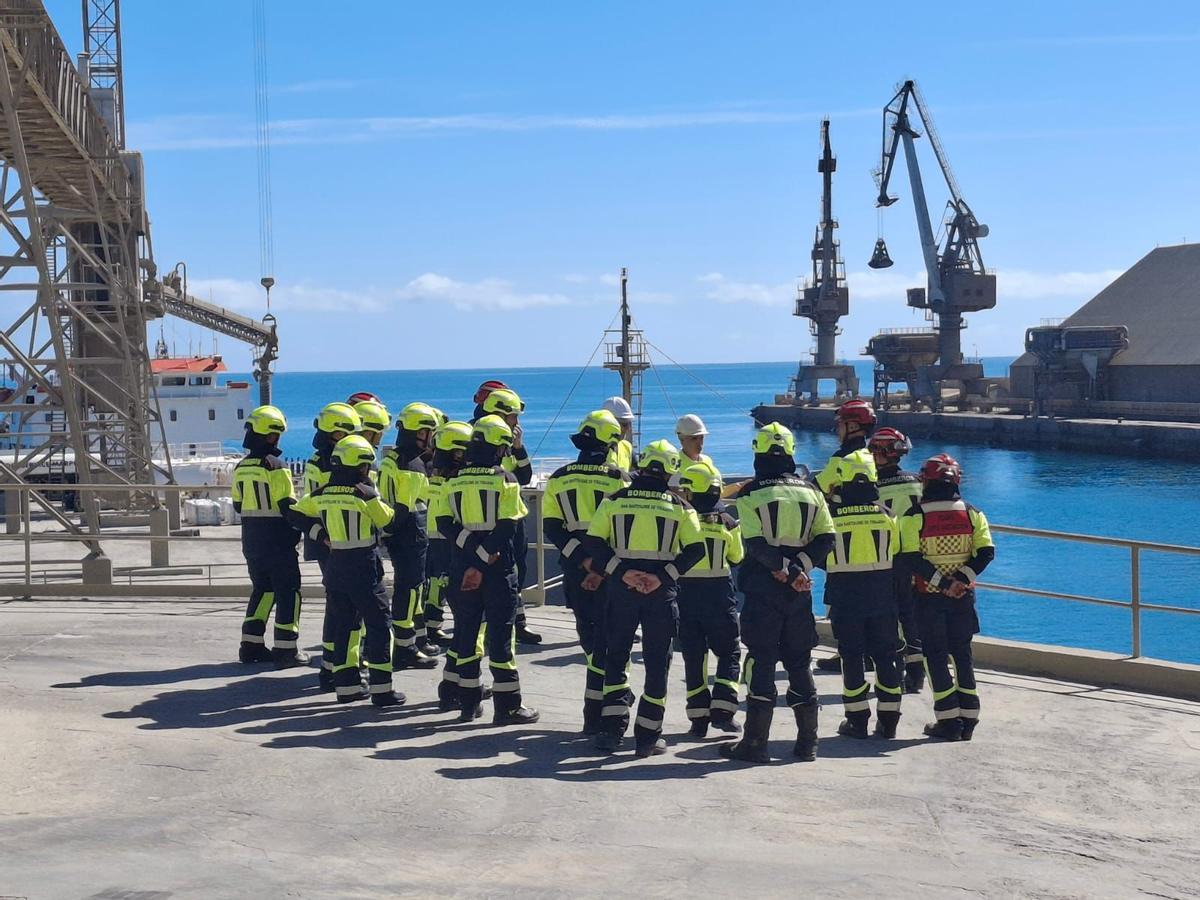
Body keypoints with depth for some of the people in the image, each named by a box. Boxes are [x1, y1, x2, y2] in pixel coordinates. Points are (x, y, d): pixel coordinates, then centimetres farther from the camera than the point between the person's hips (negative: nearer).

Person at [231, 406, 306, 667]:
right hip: (278, 540, -7)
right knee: (288, 591, 2)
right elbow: (289, 507, -16)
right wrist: (300, 528, -3)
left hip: (251, 538, 7)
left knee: (262, 589, 17)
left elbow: (238, 505, 13)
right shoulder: (276, 468, -16)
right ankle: (286, 648, 1)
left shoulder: (241, 468, 5)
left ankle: (251, 645, 16)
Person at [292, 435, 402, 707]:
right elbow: (387, 520, 0)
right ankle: (381, 688, -3)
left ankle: (346, 685, 15)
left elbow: (298, 514, 13)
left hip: (336, 566, 6)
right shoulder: (365, 493, -13)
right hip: (364, 566, -6)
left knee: (342, 625, 13)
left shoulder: (321, 493, 2)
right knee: (378, 625, 1)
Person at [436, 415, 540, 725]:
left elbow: (444, 525, -6)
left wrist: (475, 551, -11)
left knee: (465, 631, 11)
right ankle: (507, 705, 2)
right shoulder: (505, 479, -7)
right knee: (500, 633, 0)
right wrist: (485, 558, -14)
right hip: (499, 569, -3)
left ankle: (469, 702, 15)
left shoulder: (453, 481, 4)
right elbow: (506, 528, -15)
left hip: (462, 565, 3)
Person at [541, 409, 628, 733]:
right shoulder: (619, 479, -6)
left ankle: (607, 690, 29)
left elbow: (552, 528, -2)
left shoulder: (558, 479, 3)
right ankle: (596, 712, -2)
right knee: (606, 636, 2)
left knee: (587, 631, 19)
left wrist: (583, 559, -6)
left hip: (574, 569, 3)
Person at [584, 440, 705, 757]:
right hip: (661, 593, -1)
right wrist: (663, 576, -12)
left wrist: (621, 572, -9)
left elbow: (593, 543, -7)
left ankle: (612, 729, 7)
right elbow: (695, 549, -9)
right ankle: (647, 737, 7)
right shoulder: (679, 506, 1)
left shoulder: (615, 500, 2)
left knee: (615, 658, 14)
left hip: (621, 589, 1)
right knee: (657, 663, 7)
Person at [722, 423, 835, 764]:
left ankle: (755, 743, 0)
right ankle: (807, 743, 14)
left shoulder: (750, 494, -5)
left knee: (761, 663, 0)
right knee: (799, 663, 11)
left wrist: (789, 569, -14)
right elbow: (826, 538, 0)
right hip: (799, 593, 4)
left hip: (762, 590, -4)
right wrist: (798, 567, -8)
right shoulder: (810, 491, 7)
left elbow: (756, 544, -15)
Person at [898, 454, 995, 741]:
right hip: (963, 597, 3)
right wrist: (962, 578, -12)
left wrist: (940, 582, -14)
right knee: (963, 655, 13)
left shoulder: (914, 516, -8)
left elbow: (910, 558, -16)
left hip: (929, 597, -3)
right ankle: (968, 720, 14)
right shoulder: (972, 513, 1)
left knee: (936, 656, 5)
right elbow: (986, 552, -8)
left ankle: (949, 720, 2)